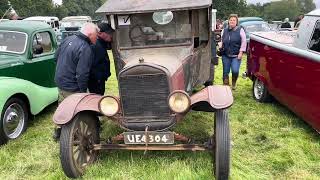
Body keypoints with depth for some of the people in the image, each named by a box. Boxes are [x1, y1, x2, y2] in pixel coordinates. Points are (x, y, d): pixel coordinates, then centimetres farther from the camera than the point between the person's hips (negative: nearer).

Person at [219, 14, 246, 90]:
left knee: (235, 71, -15)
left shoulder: (240, 30, 0)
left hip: (236, 56, -3)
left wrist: (241, 52, -9)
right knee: (225, 72, 6)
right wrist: (220, 45, 0)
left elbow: (244, 42, -2)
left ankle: (234, 84, 12)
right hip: (226, 55, 4)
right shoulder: (224, 30, 12)